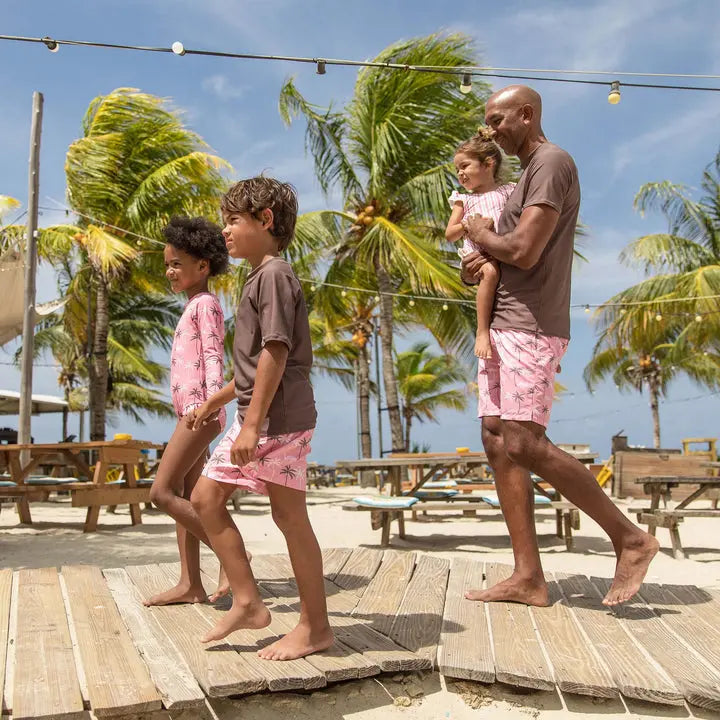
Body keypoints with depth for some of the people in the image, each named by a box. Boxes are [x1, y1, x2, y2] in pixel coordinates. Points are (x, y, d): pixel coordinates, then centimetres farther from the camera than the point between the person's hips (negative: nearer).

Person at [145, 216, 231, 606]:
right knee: (182, 496, 7)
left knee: (162, 492, -12)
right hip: (190, 412, 10)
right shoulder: (194, 306, 22)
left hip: (200, 411, -10)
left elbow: (213, 356, -18)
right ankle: (190, 583, 10)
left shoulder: (205, 303, -6)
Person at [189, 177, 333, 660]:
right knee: (206, 498, 10)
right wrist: (218, 400, 29)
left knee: (289, 515, -2)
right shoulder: (260, 277, 19)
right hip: (255, 419, 10)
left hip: (279, 418, -10)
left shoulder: (274, 274, -11)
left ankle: (316, 626, 12)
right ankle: (247, 602, 15)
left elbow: (276, 353, -20)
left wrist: (253, 424, -23)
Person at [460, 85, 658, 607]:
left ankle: (630, 538, 0)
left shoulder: (552, 163, -8)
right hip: (504, 328, 10)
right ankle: (528, 577, 7)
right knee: (499, 445, 4)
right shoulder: (529, 172, 24)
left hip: (531, 328, -10)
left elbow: (524, 251, -20)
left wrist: (480, 233, -2)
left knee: (525, 446, -15)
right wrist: (484, 258, 6)